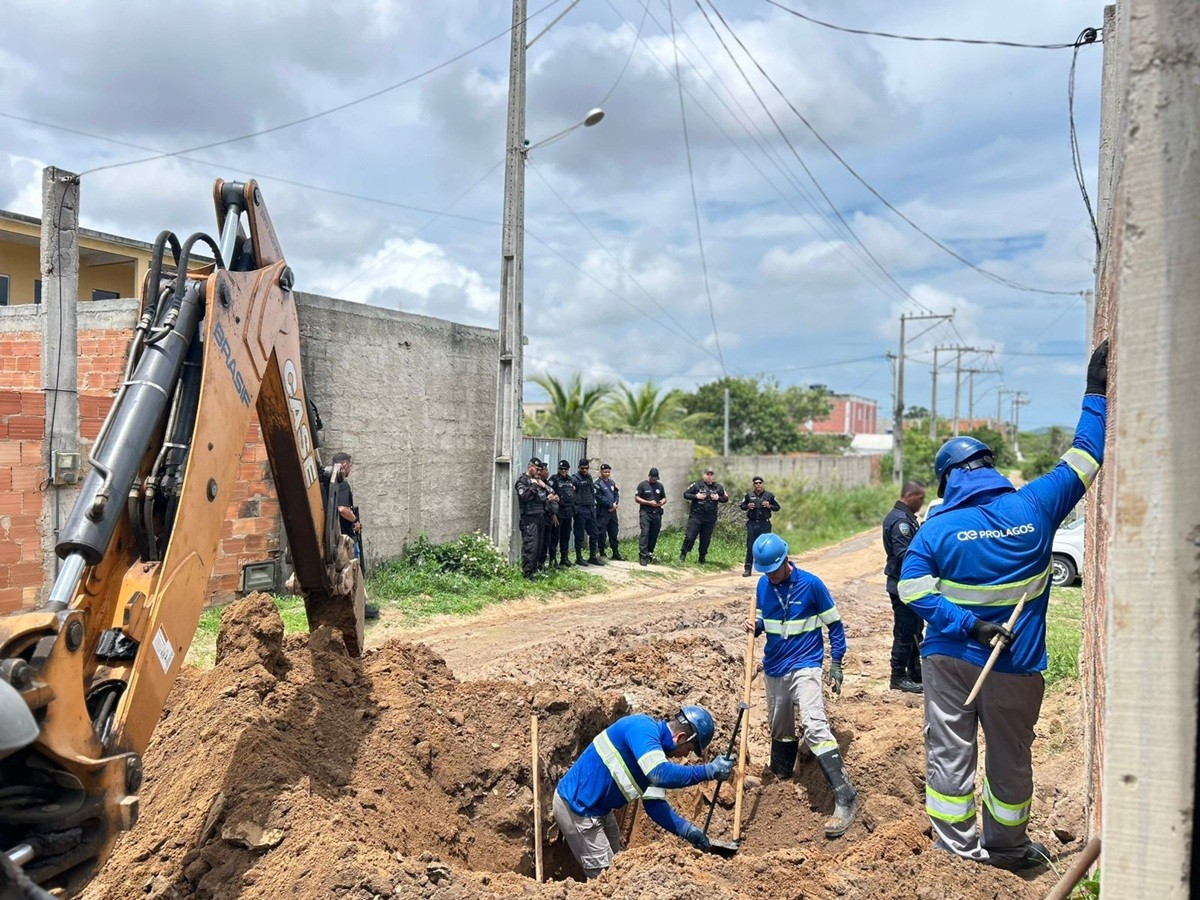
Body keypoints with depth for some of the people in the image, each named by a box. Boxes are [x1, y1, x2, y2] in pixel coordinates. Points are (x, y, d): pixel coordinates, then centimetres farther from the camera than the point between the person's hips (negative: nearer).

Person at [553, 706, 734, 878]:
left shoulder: (657, 747, 4)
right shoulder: (643, 728, -23)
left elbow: (654, 804, 4)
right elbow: (661, 775, -38)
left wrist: (686, 829, -6)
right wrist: (709, 770, -32)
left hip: (599, 809, 10)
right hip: (576, 807, -10)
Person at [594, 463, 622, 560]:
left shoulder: (612, 483, 14)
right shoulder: (598, 484, -8)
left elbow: (617, 494, 13)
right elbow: (600, 497, -15)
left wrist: (615, 503, -6)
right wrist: (610, 505, -12)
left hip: (612, 511, 7)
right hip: (602, 512, -7)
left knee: (613, 532, 12)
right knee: (602, 533, -3)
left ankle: (616, 553, 20)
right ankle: (602, 554, 5)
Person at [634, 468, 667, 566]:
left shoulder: (660, 485, 14)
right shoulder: (642, 485, 1)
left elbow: (664, 498, 20)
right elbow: (636, 499, -3)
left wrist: (662, 502, -5)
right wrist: (649, 503, -14)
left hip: (657, 513, 5)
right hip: (645, 513, -4)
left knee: (654, 535, 6)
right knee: (645, 533, -14)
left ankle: (649, 553, 21)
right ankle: (643, 556, -17)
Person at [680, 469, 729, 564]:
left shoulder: (718, 487, 8)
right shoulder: (696, 485, 0)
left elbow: (726, 498, 14)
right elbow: (685, 494, 1)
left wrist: (718, 498, -5)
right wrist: (696, 496, -14)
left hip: (710, 520, 3)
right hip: (695, 517, -3)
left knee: (705, 540, 7)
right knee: (689, 537, -6)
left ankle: (702, 559, 19)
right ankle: (683, 556, 7)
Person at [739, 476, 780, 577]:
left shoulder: (769, 495, 3)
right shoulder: (749, 495, 5)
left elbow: (777, 507, 8)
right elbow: (742, 506, 13)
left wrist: (769, 506, -11)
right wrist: (748, 506, -8)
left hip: (764, 524, -1)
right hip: (752, 523, 1)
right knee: (750, 547, 0)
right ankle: (747, 569, 3)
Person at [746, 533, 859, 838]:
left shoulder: (811, 584, -12)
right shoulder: (763, 585, 2)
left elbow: (835, 624, -3)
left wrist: (836, 663, -6)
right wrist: (756, 625, -8)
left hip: (805, 666, -6)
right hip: (774, 669, 6)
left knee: (814, 725, -23)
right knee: (779, 729, 17)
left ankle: (846, 798, -22)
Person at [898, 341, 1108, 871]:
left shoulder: (938, 527, -9)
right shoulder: (1034, 506, -8)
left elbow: (911, 588, -15)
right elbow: (1083, 460, 2)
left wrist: (967, 625, -14)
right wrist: (1096, 396, 10)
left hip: (950, 659, -1)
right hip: (1016, 665, 1)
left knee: (949, 753, 9)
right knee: (1010, 757, 16)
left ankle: (957, 851, 15)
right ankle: (1006, 847, 33)